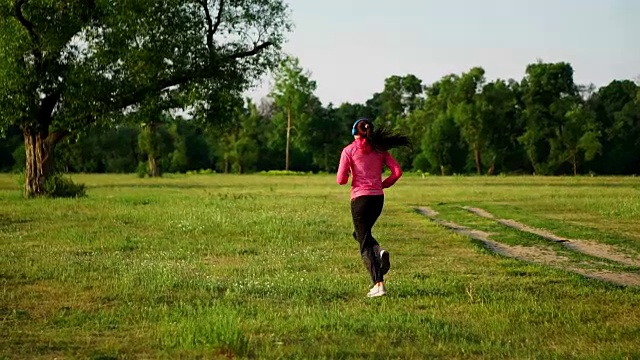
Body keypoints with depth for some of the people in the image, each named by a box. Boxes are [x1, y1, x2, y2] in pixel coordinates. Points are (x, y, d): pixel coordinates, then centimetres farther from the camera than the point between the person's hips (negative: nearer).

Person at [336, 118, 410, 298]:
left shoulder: (349, 150, -2)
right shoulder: (379, 149, 9)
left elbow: (340, 180, -7)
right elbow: (397, 171, 0)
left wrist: (347, 177, 16)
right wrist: (383, 184, 13)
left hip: (360, 197, -5)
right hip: (378, 197, 5)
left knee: (365, 243, 1)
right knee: (360, 233, 26)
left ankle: (379, 285, -9)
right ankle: (379, 252, -4)